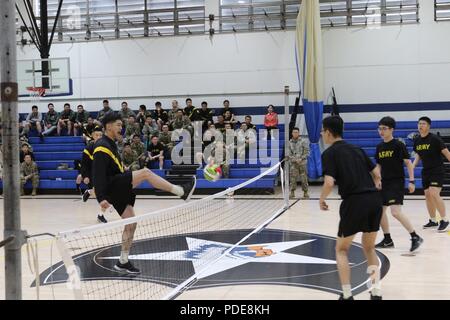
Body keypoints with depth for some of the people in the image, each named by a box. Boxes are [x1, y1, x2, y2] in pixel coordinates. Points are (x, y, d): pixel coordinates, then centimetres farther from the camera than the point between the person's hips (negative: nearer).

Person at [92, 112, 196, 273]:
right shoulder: (102, 147, -12)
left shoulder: (110, 144, 19)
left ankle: (123, 262, 14)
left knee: (131, 224, 6)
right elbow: (98, 174, -21)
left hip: (120, 190, 10)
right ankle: (181, 191, -20)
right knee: (145, 172, -23)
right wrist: (101, 198, -28)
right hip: (112, 187, -10)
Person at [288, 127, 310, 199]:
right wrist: (294, 159, -9)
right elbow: (289, 153, 4)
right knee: (292, 178, -2)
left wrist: (301, 159, -12)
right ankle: (292, 193, 7)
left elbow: (307, 152, -3)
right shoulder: (290, 142, 5)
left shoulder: (303, 141, -2)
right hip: (293, 163, 2)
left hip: (302, 163, -2)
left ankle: (305, 193, 11)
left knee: (304, 178, 1)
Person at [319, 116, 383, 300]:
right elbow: (376, 173, 20)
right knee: (369, 248, 23)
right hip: (375, 199, 6)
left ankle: (347, 295, 9)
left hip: (354, 202, -6)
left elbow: (329, 182, -12)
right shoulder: (356, 149, 20)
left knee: (341, 250, 13)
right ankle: (376, 292, 15)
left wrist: (322, 199, 5)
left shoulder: (329, 153, 1)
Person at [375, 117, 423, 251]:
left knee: (396, 211, -20)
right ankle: (387, 240, 25)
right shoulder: (379, 147, 9)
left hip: (397, 182, -8)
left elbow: (408, 163, -9)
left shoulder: (398, 145, -9)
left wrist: (411, 181, -14)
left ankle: (415, 237, -10)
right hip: (384, 183, 8)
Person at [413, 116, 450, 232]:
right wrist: (413, 166, 1)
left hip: (437, 171, -7)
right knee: (427, 195, 9)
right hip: (426, 172, 7)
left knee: (434, 194, -18)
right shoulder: (417, 141, 4)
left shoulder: (434, 139, -15)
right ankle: (433, 220, 22)